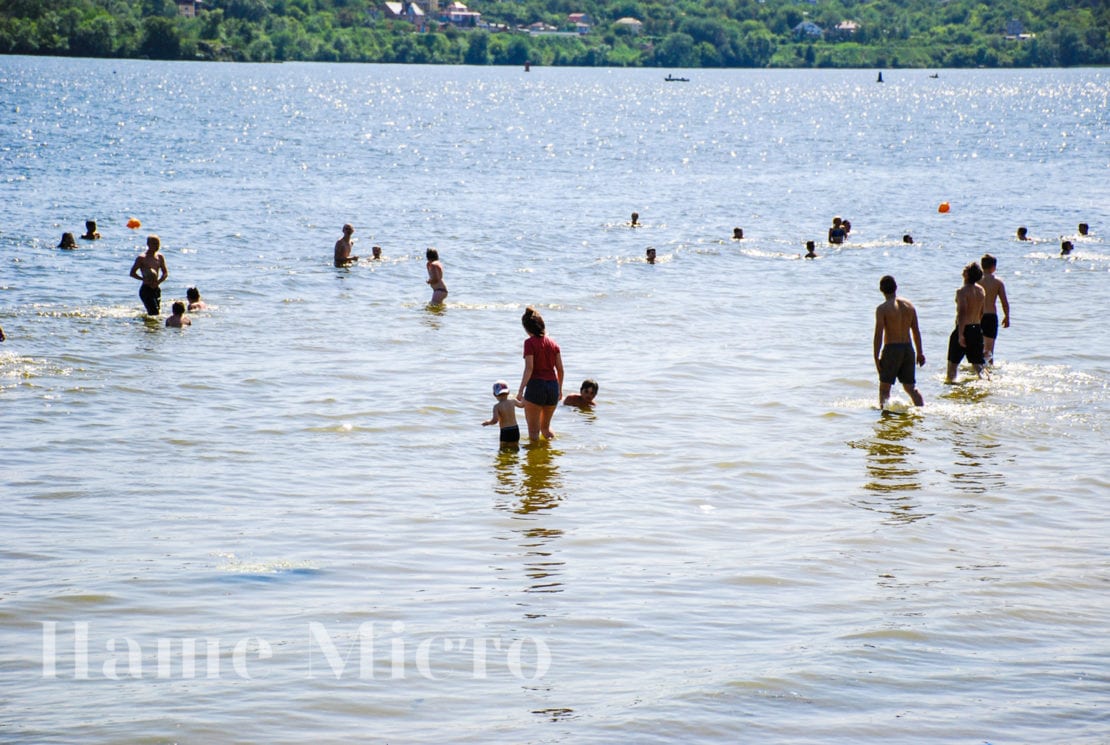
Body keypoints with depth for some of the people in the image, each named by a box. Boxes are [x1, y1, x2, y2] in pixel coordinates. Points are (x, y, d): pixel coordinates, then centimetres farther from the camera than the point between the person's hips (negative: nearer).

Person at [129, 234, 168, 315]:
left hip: (156, 289, 6)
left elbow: (166, 273, 12)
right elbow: (132, 273, -5)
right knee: (154, 313, -17)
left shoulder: (160, 257, 9)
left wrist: (159, 281, -9)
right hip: (146, 289, -6)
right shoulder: (141, 258, -6)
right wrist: (144, 279, -20)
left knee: (158, 312, 6)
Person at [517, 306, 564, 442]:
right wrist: (560, 390, 20)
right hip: (553, 386, 6)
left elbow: (529, 368, -16)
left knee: (533, 430, 2)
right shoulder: (552, 343, 9)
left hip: (536, 385, -6)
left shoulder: (530, 343, -8)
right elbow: (560, 369, 9)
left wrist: (521, 390, -16)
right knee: (545, 427, 23)